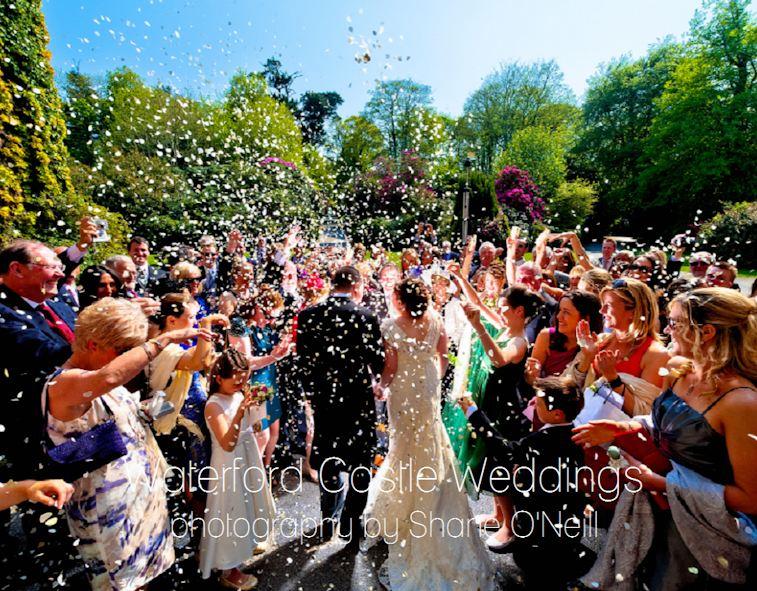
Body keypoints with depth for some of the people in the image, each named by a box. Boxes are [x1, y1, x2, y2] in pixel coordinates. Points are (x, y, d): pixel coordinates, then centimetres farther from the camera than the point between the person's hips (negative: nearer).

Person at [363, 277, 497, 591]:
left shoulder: (390, 326, -22)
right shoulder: (435, 320, -9)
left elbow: (391, 368, -18)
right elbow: (443, 354, 1)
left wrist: (380, 386, 1)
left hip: (403, 393, -3)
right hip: (429, 390, 3)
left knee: (406, 445, 19)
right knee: (431, 445, 24)